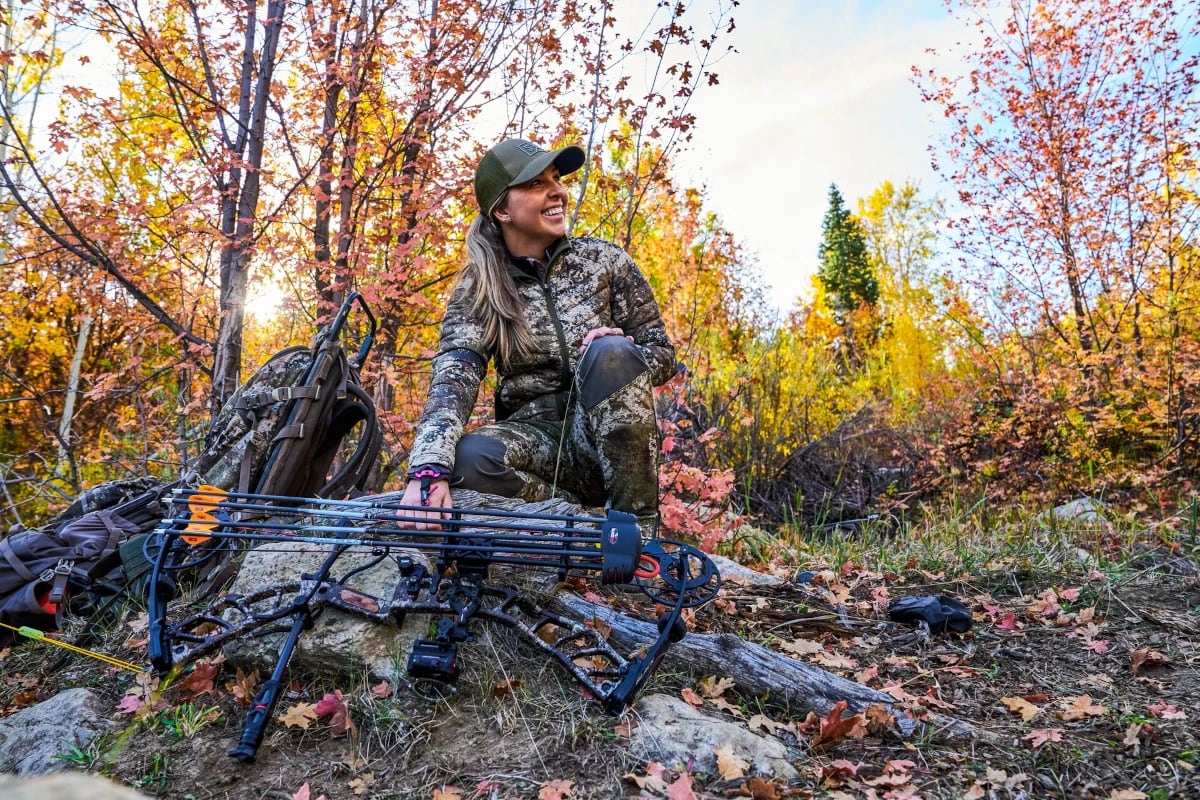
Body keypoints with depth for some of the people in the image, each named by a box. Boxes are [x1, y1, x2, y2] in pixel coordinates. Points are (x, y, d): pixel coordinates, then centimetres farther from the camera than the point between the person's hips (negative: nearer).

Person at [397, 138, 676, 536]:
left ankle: (637, 524, -21)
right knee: (469, 457, -31)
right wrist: (429, 468, -33)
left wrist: (619, 357, -20)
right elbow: (453, 378, -15)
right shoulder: (478, 288, 0)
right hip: (535, 436, 0)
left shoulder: (604, 259, 2)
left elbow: (662, 353, 4)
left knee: (611, 353, -29)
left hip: (605, 435, 1)